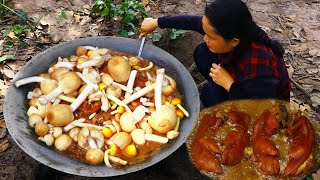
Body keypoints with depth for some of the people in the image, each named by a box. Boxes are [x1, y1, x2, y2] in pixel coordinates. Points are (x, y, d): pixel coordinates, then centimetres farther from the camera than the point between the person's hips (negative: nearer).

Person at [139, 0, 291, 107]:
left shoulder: (259, 71, -43)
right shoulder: (230, 31, -24)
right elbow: (193, 21, -6)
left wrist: (229, 84, -35)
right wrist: (156, 22, 3)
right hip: (242, 84, 6)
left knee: (212, 93, -26)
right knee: (202, 53, -7)